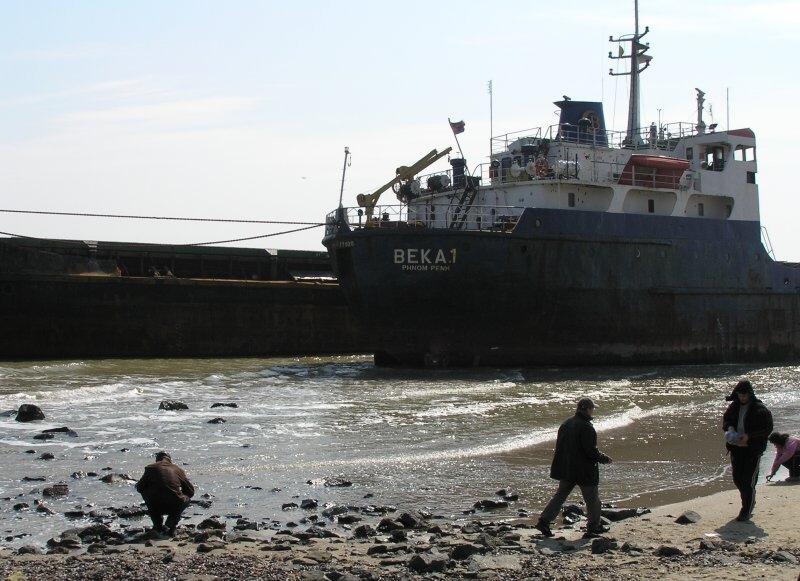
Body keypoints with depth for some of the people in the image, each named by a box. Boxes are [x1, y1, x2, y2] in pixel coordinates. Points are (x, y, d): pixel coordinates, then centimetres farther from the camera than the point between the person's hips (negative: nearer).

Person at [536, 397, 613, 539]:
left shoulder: (566, 424, 7)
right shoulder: (586, 428, -19)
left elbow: (559, 447, 13)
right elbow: (591, 451, -20)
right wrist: (605, 459, -4)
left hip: (566, 470, 7)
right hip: (584, 471, -7)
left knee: (560, 496, 13)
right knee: (592, 500, 8)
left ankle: (544, 521, 6)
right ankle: (593, 527, 17)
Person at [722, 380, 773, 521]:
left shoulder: (760, 409, -11)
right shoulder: (734, 407, 6)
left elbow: (768, 429, -11)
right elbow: (725, 421, 18)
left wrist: (749, 436, -20)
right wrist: (729, 428, -6)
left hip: (753, 450, -6)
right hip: (736, 448, 6)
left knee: (748, 481, -6)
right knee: (737, 478, 12)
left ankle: (746, 512, 4)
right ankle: (749, 503, 35)